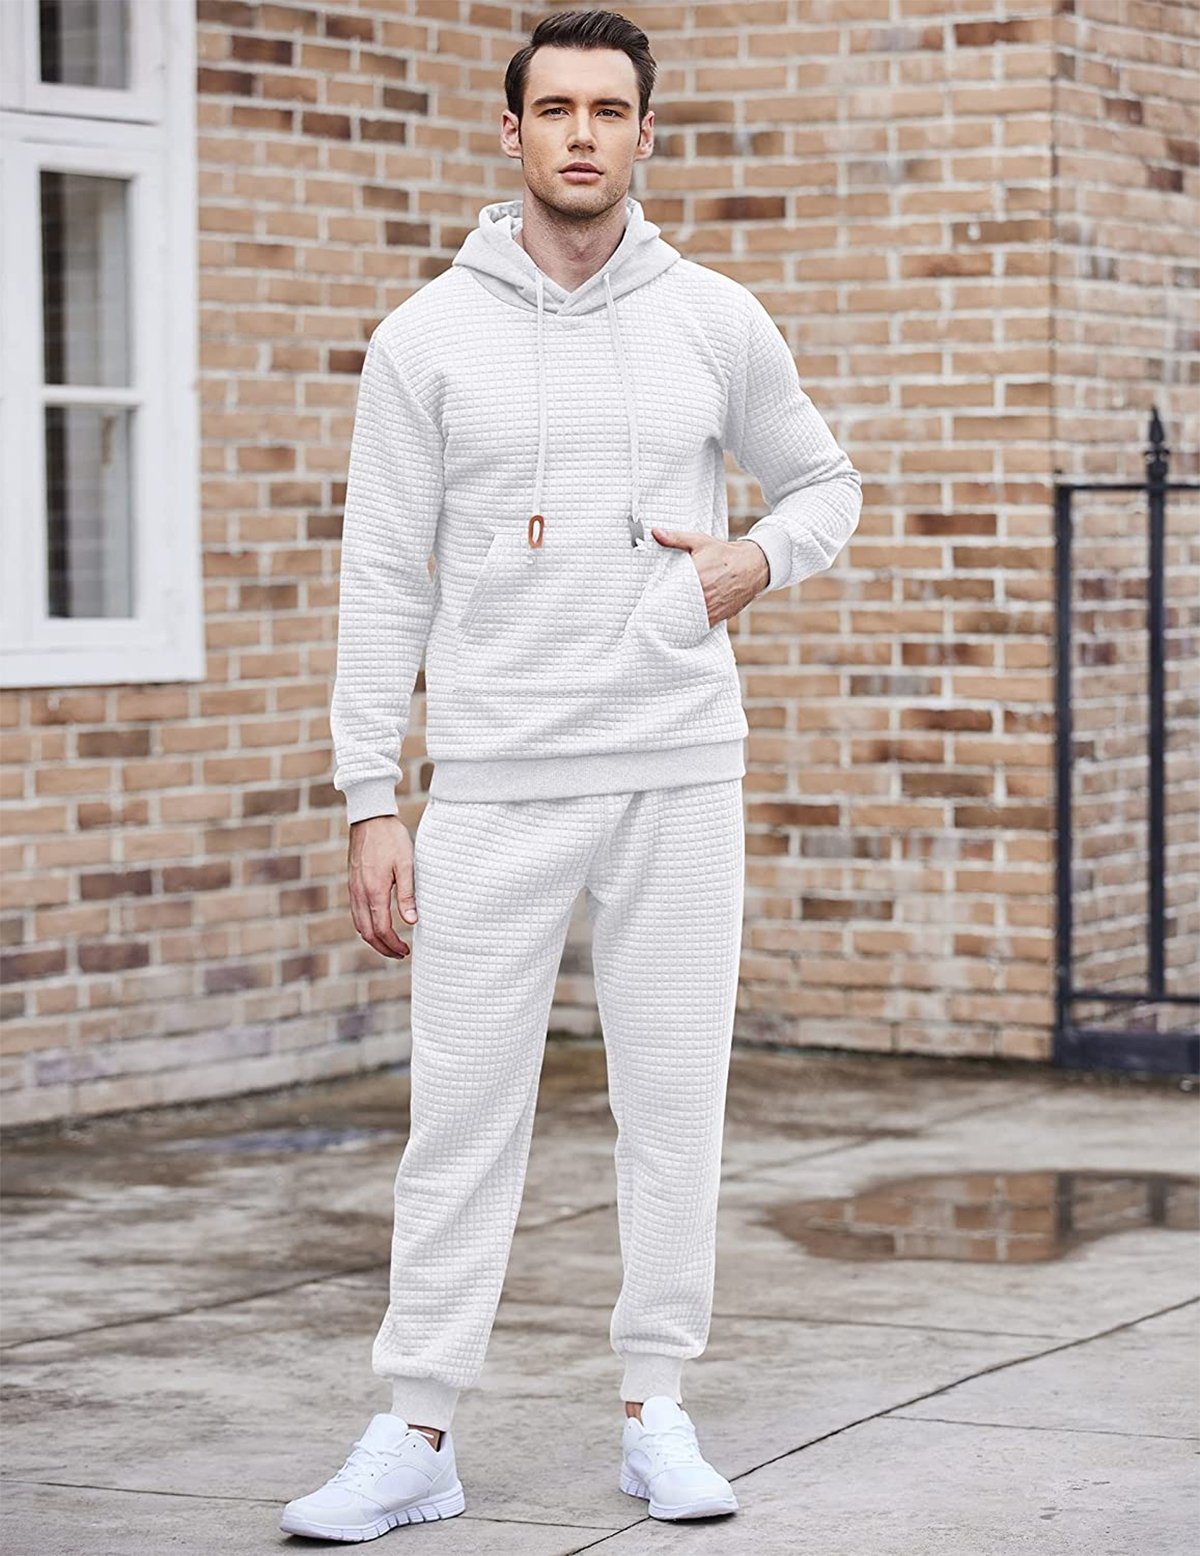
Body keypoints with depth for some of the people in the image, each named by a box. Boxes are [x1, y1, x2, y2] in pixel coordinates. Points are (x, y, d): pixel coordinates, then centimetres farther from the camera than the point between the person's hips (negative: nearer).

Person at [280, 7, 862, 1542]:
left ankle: (656, 1411, 16)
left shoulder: (718, 322, 5)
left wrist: (760, 559, -2)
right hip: (495, 783, -1)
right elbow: (381, 581, 1)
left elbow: (823, 479, 21)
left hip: (681, 777, 2)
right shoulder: (429, 336, 1)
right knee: (461, 1113, 0)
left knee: (674, 1103, 5)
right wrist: (370, 804, -4)